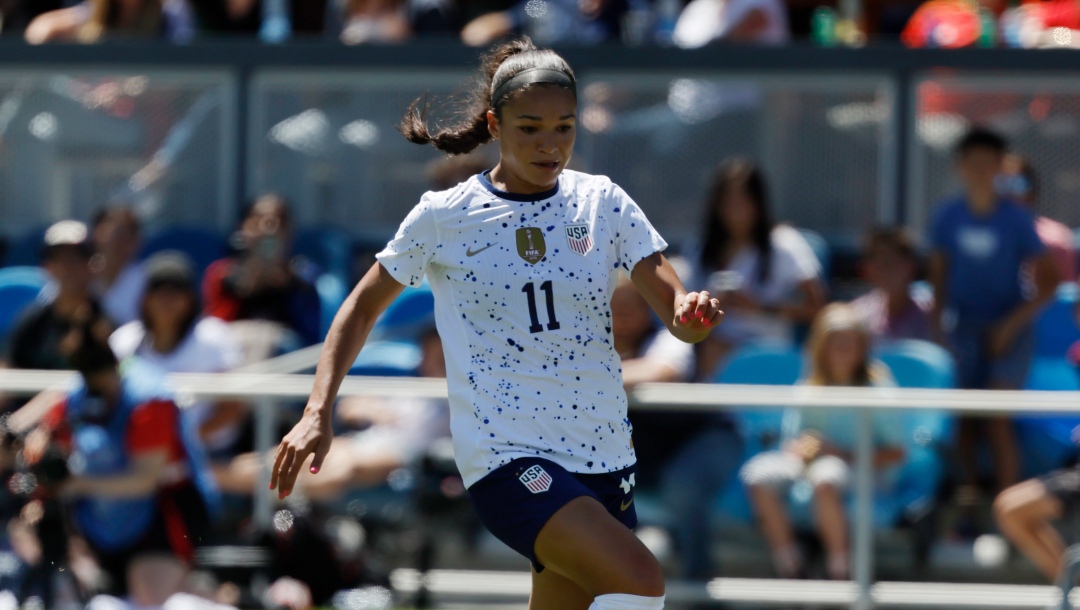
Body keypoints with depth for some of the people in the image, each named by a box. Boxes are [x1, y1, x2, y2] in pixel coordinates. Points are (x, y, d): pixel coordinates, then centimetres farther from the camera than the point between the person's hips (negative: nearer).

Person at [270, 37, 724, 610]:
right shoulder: (443, 217, -1)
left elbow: (674, 307, -2)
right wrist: (318, 412, 1)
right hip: (504, 453, -5)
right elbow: (363, 306, 11)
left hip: (602, 454, 5)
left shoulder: (602, 203, 5)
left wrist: (695, 313, -26)